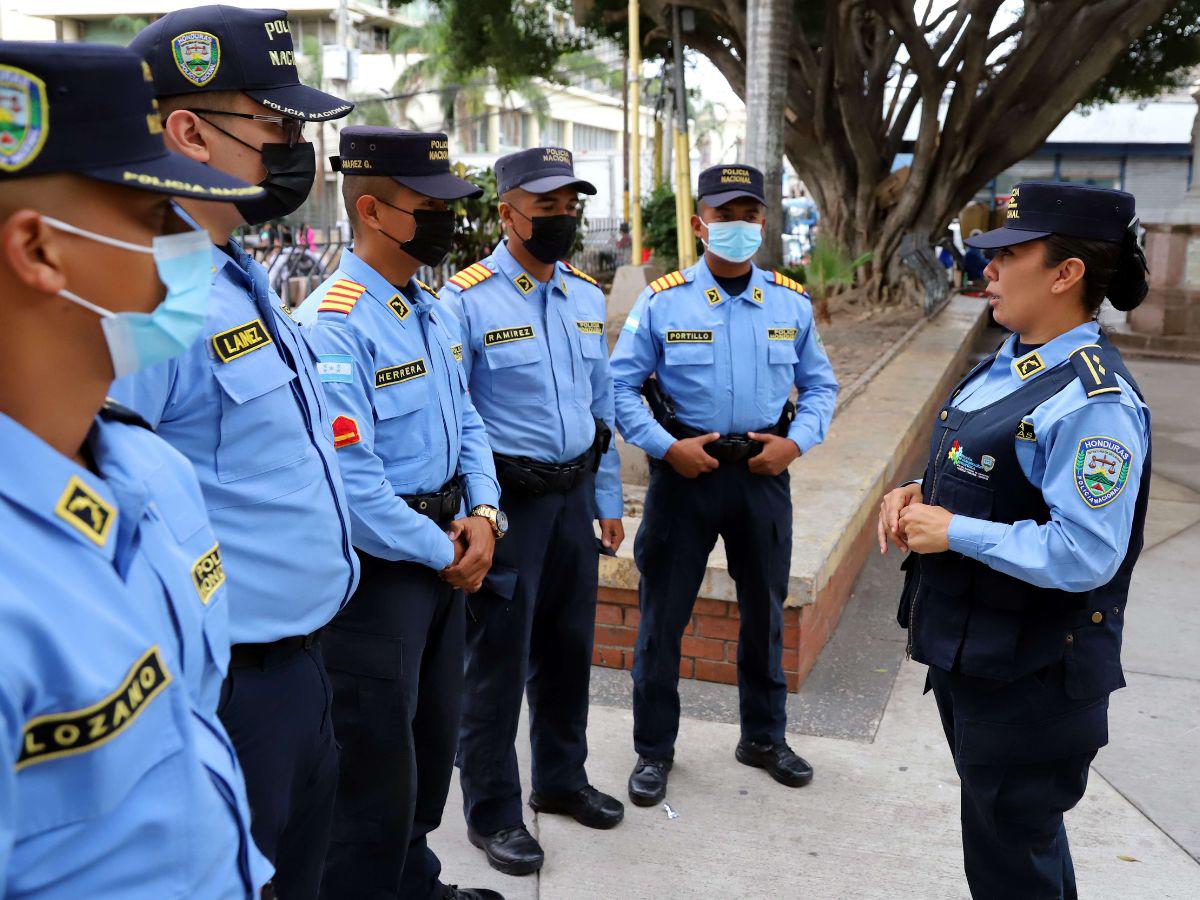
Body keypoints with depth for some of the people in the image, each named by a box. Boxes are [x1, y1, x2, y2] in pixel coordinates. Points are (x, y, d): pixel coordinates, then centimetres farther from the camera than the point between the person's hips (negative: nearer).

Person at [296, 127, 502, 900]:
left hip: (443, 554, 9)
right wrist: (444, 554, -14)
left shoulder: (432, 310, 8)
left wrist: (483, 514, -3)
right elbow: (351, 483, -26)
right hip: (378, 566, -9)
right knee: (377, 755, 5)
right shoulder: (336, 325, -21)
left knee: (435, 735, 23)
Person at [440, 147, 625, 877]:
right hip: (508, 499, -6)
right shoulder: (467, 301, -12)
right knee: (499, 659, 4)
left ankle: (561, 778, 38)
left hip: (574, 494, 6)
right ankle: (492, 812, 22)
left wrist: (608, 501, 14)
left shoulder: (588, 297, 9)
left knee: (569, 645, 18)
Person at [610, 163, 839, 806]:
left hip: (764, 472, 3)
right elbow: (620, 385, -4)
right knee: (662, 613, 4)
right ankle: (654, 750, 21)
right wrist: (667, 446, -15)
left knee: (765, 610, 16)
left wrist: (796, 441, -6)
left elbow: (819, 385, 11)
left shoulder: (792, 304, 3)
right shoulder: (661, 302, -6)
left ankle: (763, 736, 36)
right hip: (685, 470, -3)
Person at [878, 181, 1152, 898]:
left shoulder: (1093, 401, -26)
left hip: (1031, 675, -9)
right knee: (1026, 833, 27)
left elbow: (1085, 555, -31)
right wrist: (918, 495, -1)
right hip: (967, 649, 9)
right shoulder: (1008, 362, 5)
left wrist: (953, 532, -23)